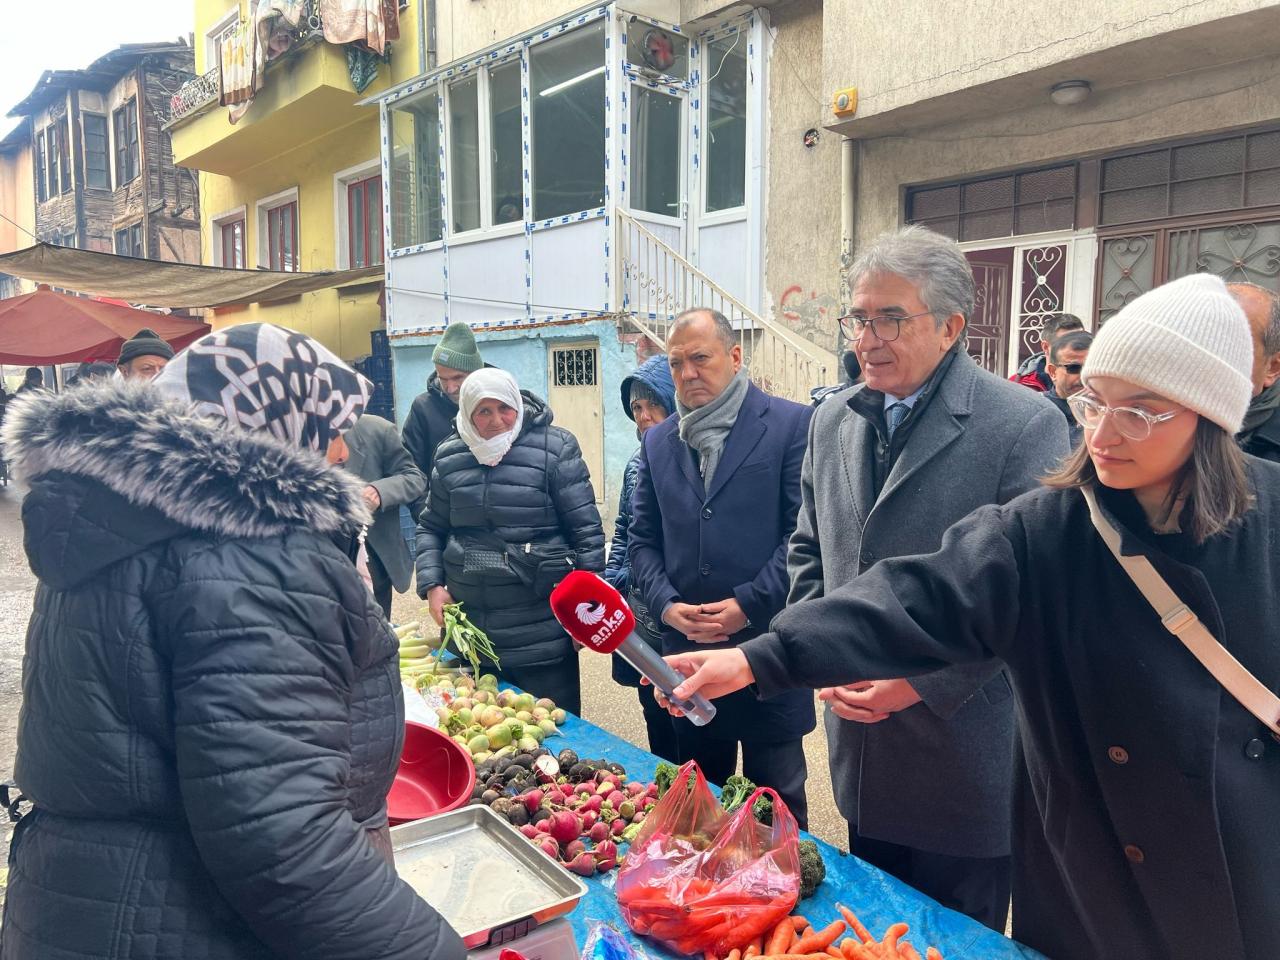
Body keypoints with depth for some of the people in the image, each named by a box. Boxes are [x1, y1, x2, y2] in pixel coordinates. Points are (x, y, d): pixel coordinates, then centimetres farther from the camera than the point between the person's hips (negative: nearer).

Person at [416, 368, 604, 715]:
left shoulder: (554, 448, -8)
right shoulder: (449, 456, 6)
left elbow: (586, 531, -7)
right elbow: (431, 528, 16)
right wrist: (432, 586, 2)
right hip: (469, 636, 4)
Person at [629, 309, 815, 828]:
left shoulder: (792, 424, -5)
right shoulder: (657, 441, 10)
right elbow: (643, 539, 11)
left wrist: (748, 604, -14)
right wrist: (666, 604, -5)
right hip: (686, 649, 5)